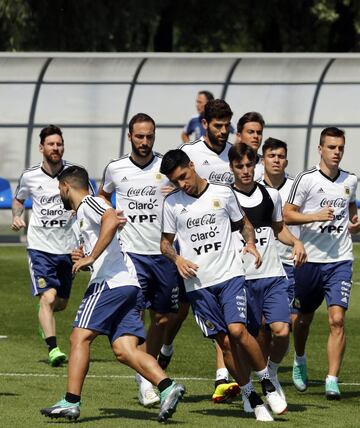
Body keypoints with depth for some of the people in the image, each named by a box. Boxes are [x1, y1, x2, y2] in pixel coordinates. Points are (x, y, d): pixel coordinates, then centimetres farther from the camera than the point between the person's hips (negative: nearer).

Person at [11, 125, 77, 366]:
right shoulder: (29, 176, -2)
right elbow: (19, 199, 18)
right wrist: (16, 216, -1)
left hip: (67, 247, 2)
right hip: (40, 246, -2)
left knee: (61, 303, 14)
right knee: (48, 297, -18)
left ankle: (44, 319, 48)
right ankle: (53, 349, -19)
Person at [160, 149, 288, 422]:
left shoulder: (223, 193, 3)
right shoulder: (172, 203, 5)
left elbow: (243, 222, 17)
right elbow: (165, 242, 13)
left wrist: (250, 243, -3)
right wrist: (177, 259, -7)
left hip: (230, 275, -2)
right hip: (198, 283, 2)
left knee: (237, 330, -20)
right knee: (224, 342, -1)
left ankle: (268, 383, 0)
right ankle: (253, 399, 10)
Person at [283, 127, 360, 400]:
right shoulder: (307, 179, -6)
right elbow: (287, 214, -5)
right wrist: (316, 216, -19)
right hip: (310, 258, -1)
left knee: (337, 319, -14)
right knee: (304, 318, 15)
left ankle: (332, 381, -16)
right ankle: (300, 361, 44)